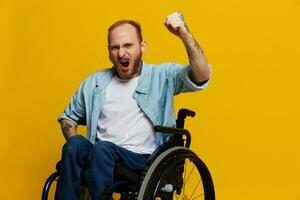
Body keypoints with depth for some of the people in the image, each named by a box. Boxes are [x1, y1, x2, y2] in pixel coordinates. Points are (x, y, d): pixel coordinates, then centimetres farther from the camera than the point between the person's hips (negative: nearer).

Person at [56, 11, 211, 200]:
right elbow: (68, 116, 26)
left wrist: (185, 35, -28)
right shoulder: (94, 82, 15)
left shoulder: (162, 76, 4)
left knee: (102, 149, -34)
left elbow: (202, 76, -13)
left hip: (142, 159, -3)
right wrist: (75, 147, 4)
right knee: (75, 144, -29)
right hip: (98, 156, 4)